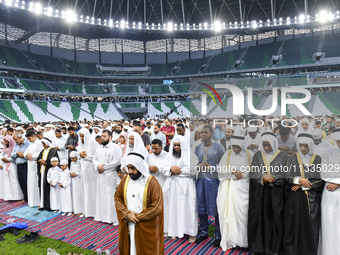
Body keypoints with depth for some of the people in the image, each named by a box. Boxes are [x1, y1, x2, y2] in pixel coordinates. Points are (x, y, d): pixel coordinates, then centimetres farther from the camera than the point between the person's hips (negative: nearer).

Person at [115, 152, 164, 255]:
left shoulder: (151, 182, -13)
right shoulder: (125, 180, 1)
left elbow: (157, 207, -15)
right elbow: (117, 198, 5)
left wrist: (138, 217, -13)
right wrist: (127, 214, -11)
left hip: (146, 228, -4)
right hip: (127, 226, 4)